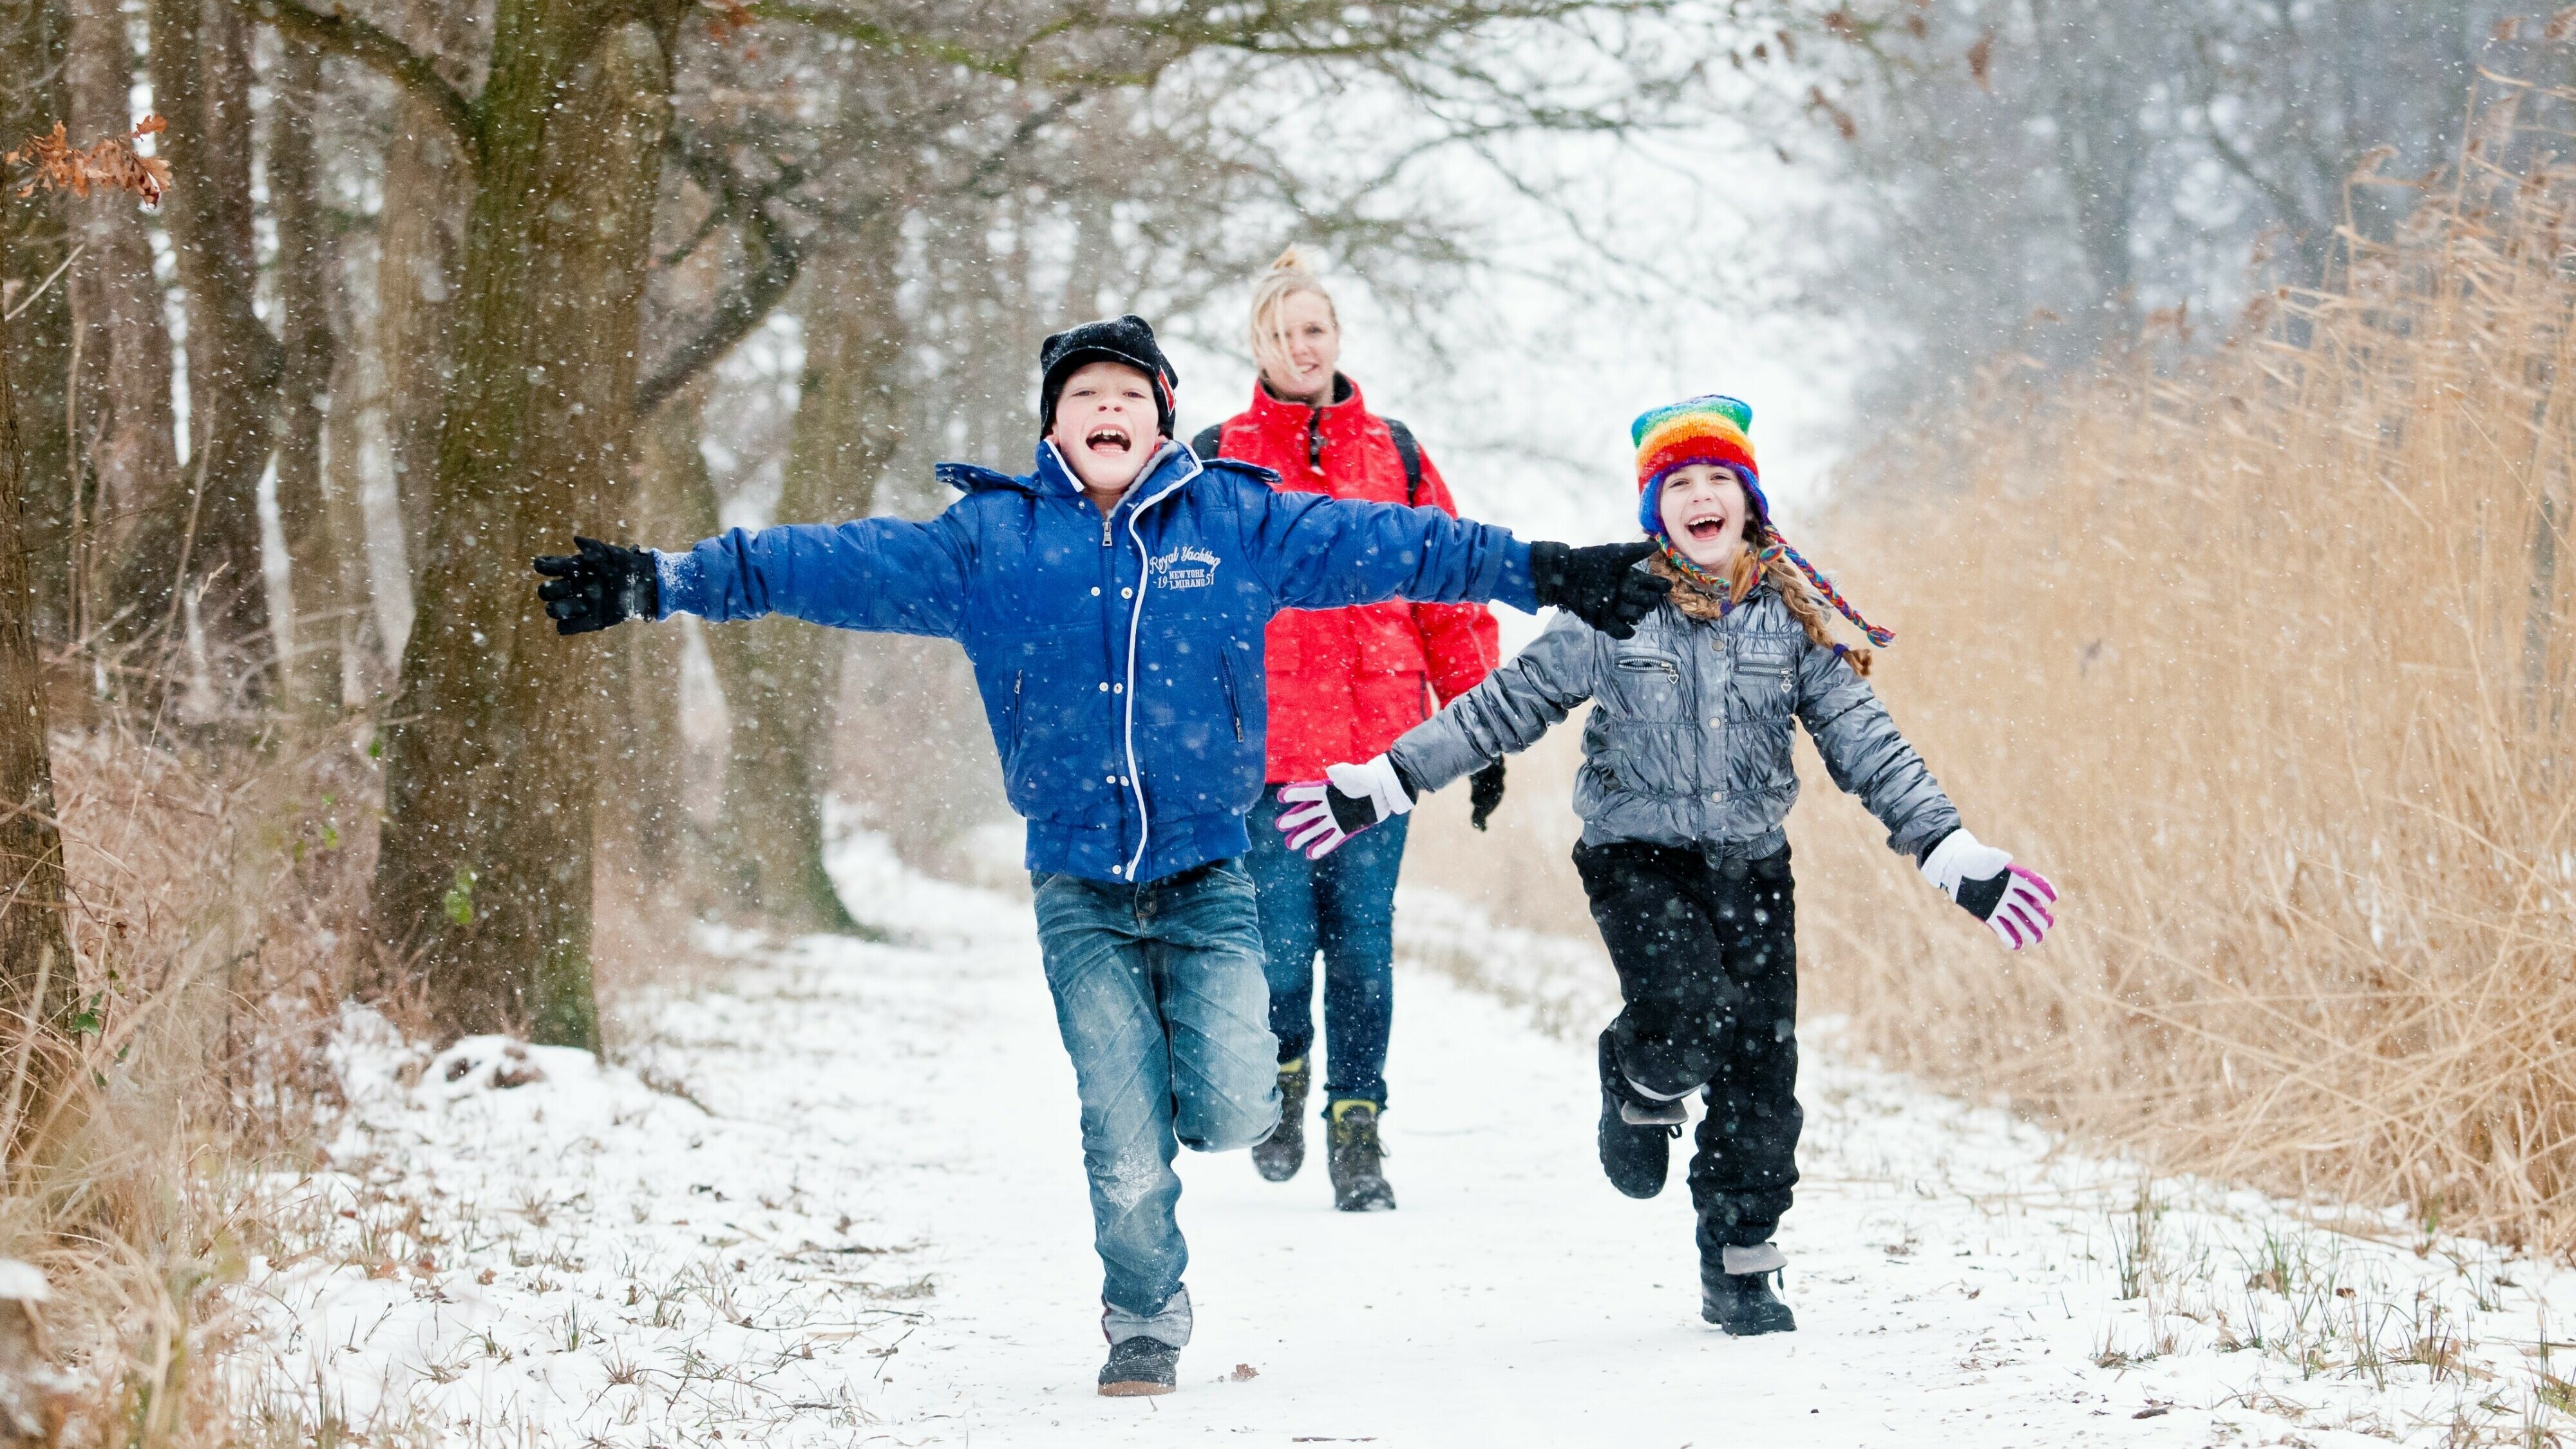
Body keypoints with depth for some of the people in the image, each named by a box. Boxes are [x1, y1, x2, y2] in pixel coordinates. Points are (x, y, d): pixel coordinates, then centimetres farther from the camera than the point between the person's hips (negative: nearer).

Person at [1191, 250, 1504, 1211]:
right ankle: (1283, 1075, 24)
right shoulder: (1218, 463, 6)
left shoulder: (1394, 454, 11)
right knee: (1281, 946, -5)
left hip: (1377, 745, 1)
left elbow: (1451, 594, 12)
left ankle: (1357, 1133, 10)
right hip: (1265, 749, -1)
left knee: (1363, 945, 0)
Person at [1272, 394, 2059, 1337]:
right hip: (1640, 855, -3)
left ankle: (1741, 1268, 17)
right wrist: (1379, 786, -3)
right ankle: (1640, 1092, 9)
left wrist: (1954, 854, -2)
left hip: (1752, 866, 3)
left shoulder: (1793, 617, 3)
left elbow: (1862, 740, 5)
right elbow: (1506, 705, 1)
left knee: (1760, 1066, 0)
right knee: (1685, 1016, -27)